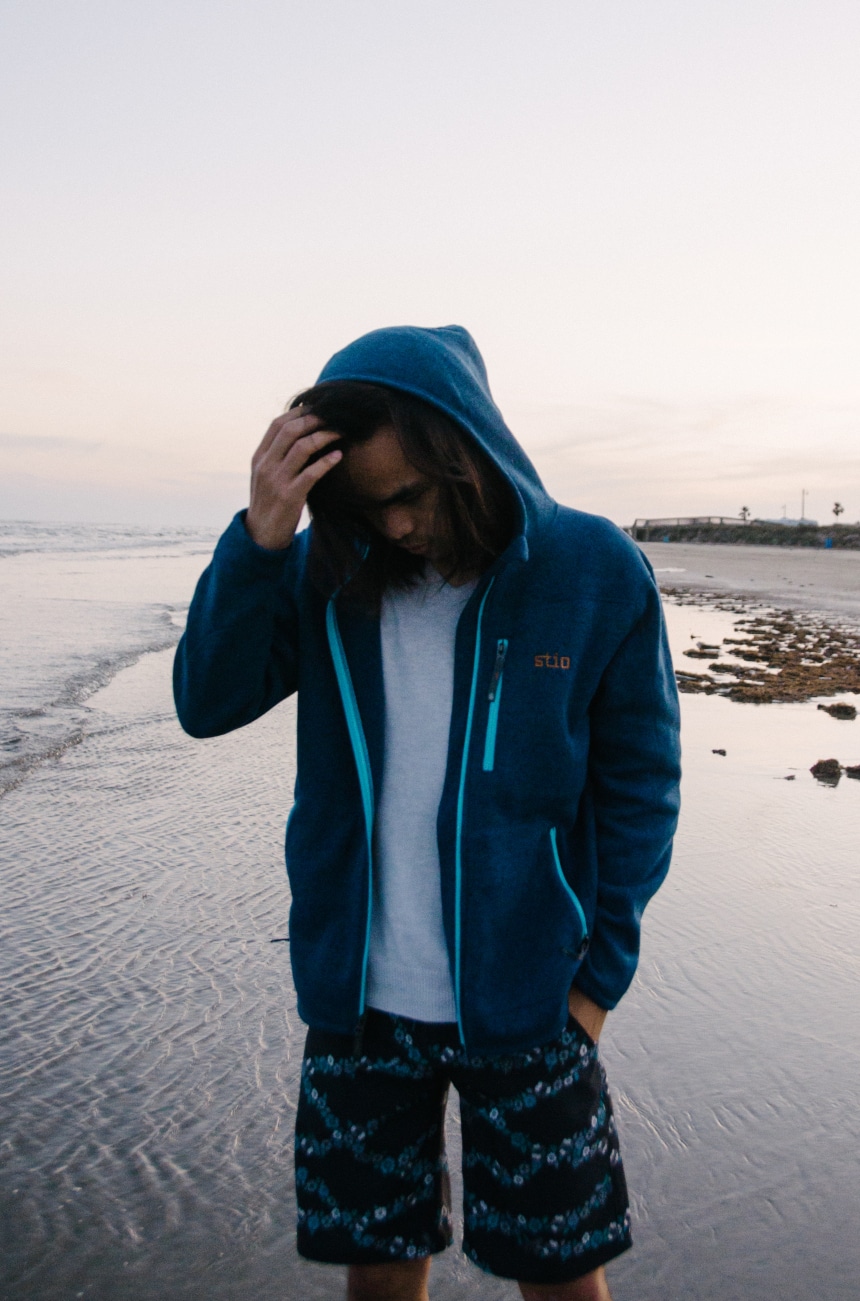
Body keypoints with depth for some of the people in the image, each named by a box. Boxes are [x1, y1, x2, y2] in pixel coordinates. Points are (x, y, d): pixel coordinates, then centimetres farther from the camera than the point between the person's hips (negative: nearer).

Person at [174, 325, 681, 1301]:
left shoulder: (598, 573, -9)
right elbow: (208, 703, -11)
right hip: (358, 998, 2)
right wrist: (258, 540, -24)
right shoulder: (328, 569, -4)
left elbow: (639, 783, -3)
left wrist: (602, 969, -5)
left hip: (524, 998, -1)